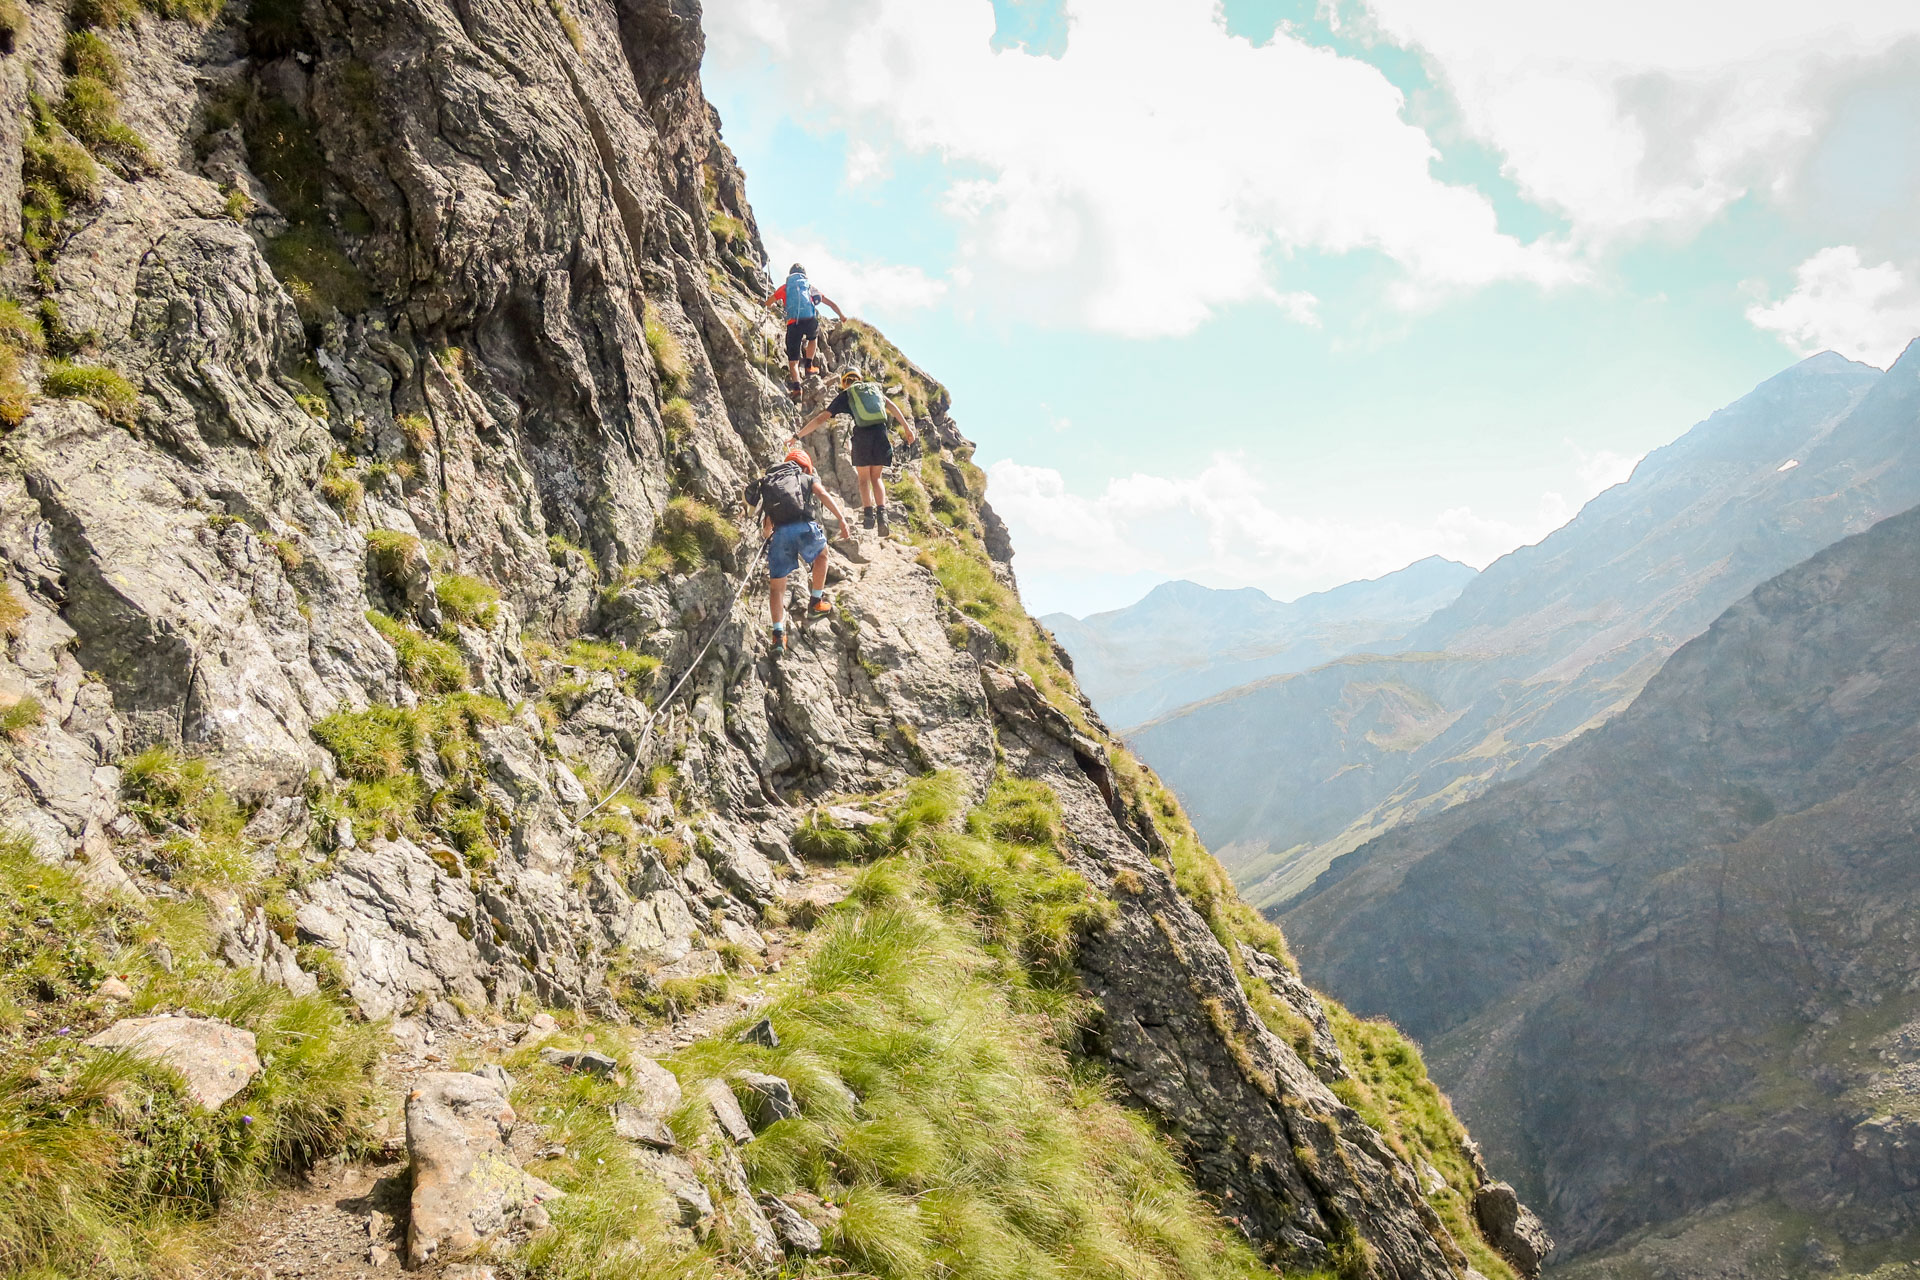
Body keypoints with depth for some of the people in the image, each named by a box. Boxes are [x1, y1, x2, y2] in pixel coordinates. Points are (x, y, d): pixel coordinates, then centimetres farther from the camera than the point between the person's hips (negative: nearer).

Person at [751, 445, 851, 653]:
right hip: (804, 527, -1)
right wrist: (842, 521, -6)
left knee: (777, 586, 9)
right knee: (822, 553, 33)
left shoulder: (768, 482, 29)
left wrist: (767, 534, 50)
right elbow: (824, 496, 2)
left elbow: (766, 525, 28)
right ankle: (816, 603, 32)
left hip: (780, 533, 1)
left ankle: (779, 633, -7)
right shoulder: (806, 478, 23)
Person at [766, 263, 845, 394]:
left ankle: (796, 386, -10)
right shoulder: (810, 286, 24)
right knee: (813, 337, 37)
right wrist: (842, 316, 44)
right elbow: (831, 303, 30)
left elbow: (768, 303, 30)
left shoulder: (785, 287, 21)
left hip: (793, 323, -1)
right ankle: (809, 365, 28)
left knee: (793, 359, 4)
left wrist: (776, 305, 53)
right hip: (811, 321, 1)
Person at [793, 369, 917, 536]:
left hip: (863, 435, -3)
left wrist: (798, 436, 15)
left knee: (864, 479, 11)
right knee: (876, 478, 15)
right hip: (881, 433, 3)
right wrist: (907, 427, 13)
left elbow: (821, 418, 11)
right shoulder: (875, 388, 23)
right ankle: (881, 512, -4)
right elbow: (892, 406, 13)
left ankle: (868, 513, -6)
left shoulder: (845, 395, 14)